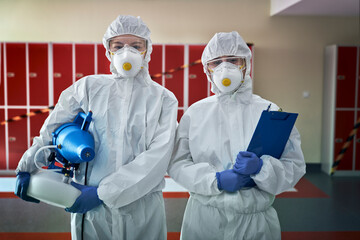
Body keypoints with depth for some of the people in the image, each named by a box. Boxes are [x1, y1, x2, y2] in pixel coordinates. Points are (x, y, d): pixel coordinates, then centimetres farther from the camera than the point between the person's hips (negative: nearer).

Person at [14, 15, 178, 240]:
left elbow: (157, 158, -11)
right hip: (91, 207, 1)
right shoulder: (89, 87, 4)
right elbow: (52, 129, 12)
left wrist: (102, 192, -16)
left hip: (143, 208, 0)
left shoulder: (164, 99, -1)